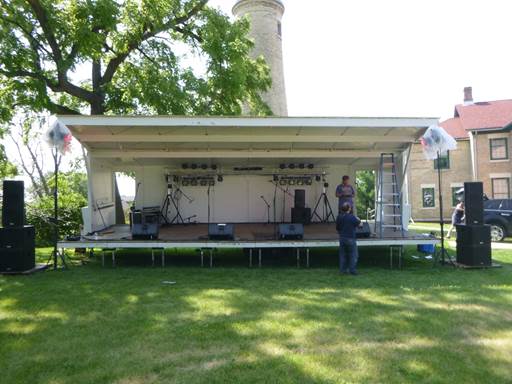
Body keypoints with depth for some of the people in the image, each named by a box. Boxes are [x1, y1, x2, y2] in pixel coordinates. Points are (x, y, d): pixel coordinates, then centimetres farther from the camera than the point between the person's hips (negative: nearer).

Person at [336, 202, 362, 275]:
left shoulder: (339, 217, 2)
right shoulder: (351, 217, -16)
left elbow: (337, 228, 10)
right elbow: (359, 224, -6)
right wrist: (358, 220, 15)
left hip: (342, 238, 6)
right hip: (350, 238, -6)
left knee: (343, 254, 13)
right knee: (353, 255, 5)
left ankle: (343, 269, 17)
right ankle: (352, 270, 5)